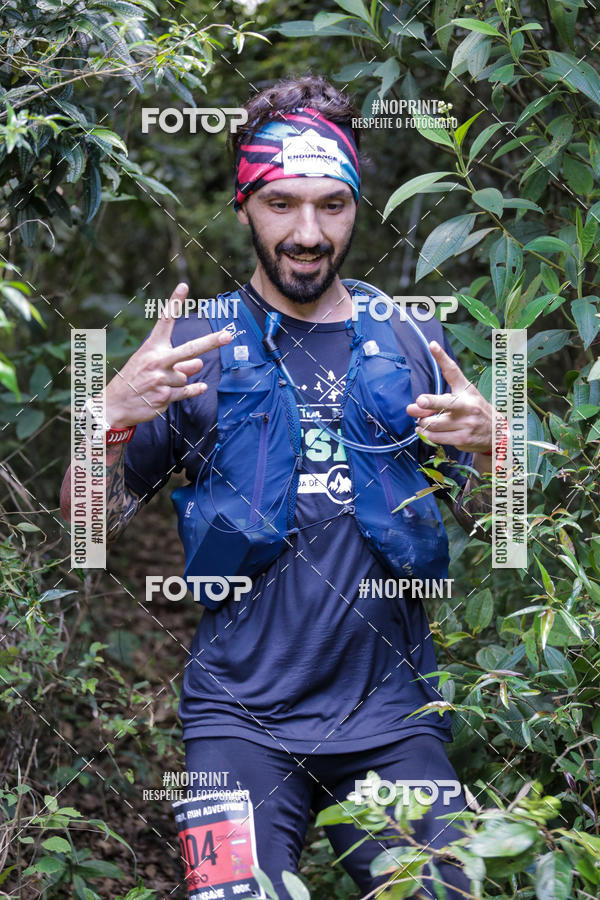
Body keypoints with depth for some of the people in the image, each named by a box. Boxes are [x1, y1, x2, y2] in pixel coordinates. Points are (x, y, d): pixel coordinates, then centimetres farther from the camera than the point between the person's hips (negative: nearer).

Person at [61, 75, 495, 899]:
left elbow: (489, 523, 11)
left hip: (391, 715, 2)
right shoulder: (196, 344, 5)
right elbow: (91, 523, 2)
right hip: (242, 717, -1)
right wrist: (114, 418, -17)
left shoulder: (411, 343, 10)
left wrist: (489, 446, -10)